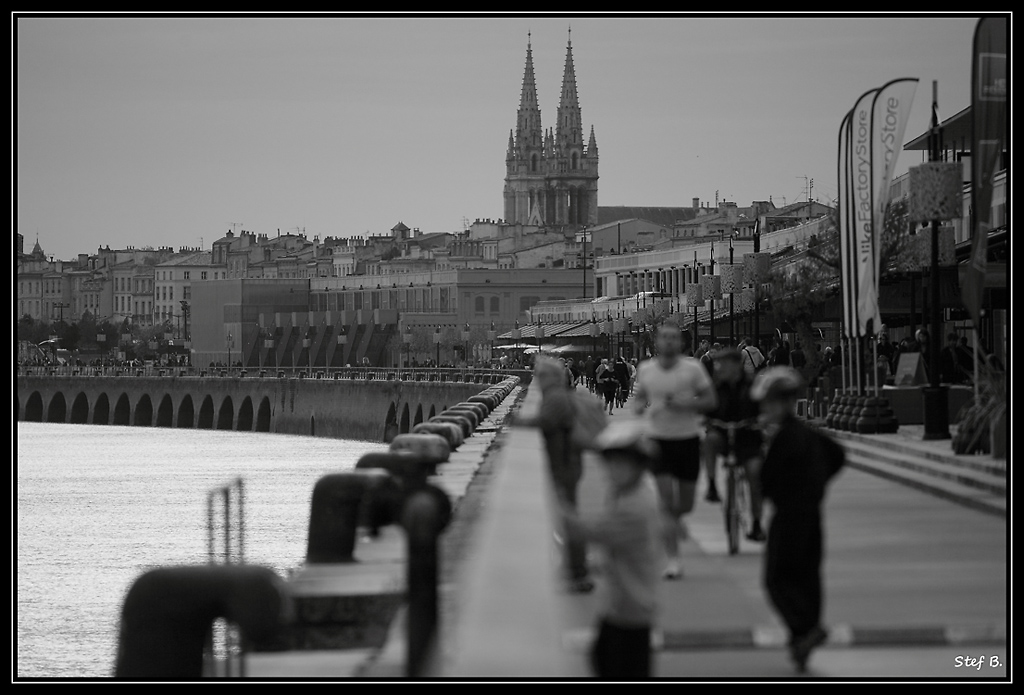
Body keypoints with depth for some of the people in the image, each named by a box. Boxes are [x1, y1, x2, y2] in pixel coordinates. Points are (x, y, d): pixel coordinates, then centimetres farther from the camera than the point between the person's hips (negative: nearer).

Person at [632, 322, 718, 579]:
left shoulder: (692, 368, -6)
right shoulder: (645, 369, 0)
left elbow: (711, 400, -3)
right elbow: (638, 398, 14)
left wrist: (686, 404, -20)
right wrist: (643, 408, -9)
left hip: (688, 439, 0)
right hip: (658, 440, 0)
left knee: (685, 505, 9)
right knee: (666, 502, -10)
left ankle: (675, 519, 46)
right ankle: (672, 559, -7)